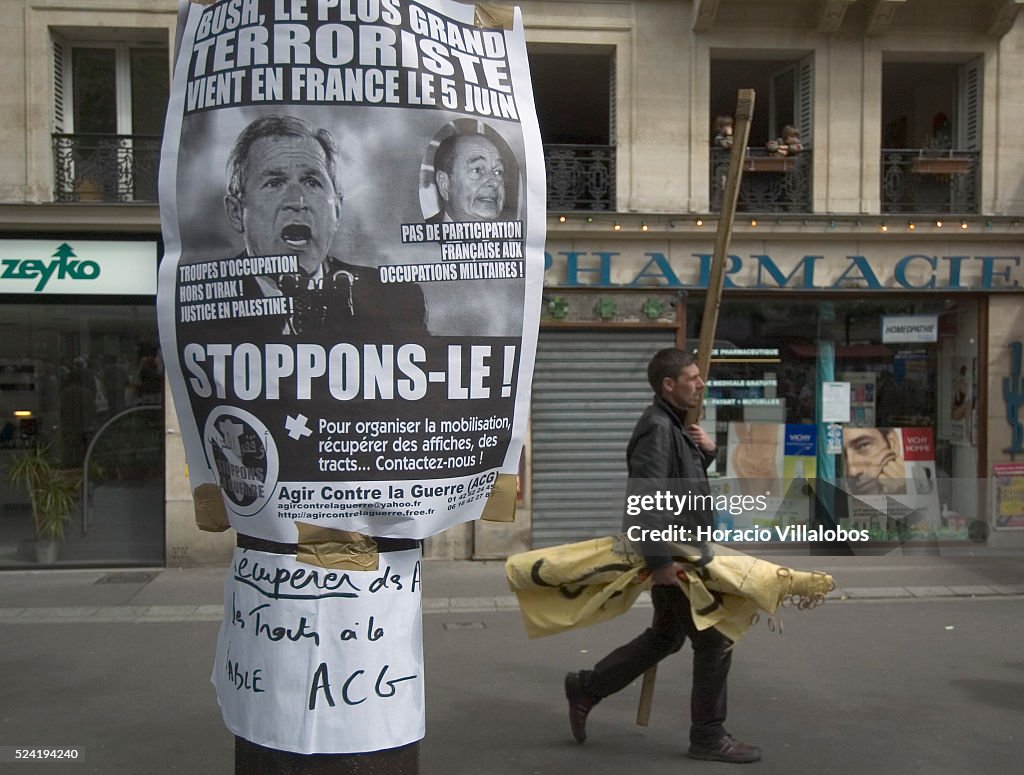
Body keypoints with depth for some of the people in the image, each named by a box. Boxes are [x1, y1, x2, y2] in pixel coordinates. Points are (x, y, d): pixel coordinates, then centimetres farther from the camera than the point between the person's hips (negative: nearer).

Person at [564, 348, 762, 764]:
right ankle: (708, 737, 13)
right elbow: (645, 499, -27)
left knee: (664, 637, 19)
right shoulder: (657, 428, -18)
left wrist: (707, 450, 5)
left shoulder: (675, 425, 14)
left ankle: (586, 688, 26)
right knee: (715, 640, -1)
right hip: (673, 555, -10)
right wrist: (659, 560, -31)